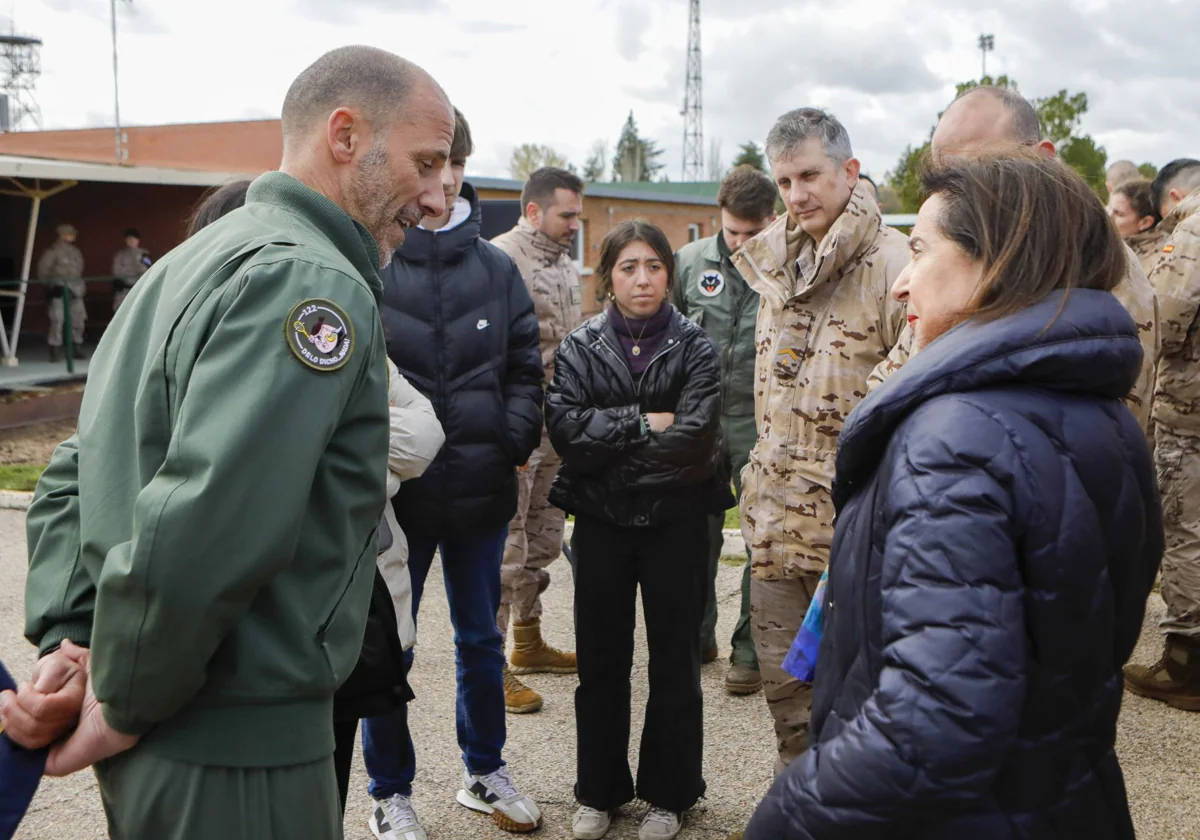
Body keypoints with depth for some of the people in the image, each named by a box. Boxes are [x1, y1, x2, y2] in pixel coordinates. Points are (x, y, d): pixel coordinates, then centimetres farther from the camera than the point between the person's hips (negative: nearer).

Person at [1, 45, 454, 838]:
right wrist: (125, 705, -15)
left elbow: (77, 472, 12)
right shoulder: (312, 282, -20)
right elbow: (196, 540, -30)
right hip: (241, 755, -9)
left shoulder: (201, 260, 11)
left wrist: (67, 638, 3)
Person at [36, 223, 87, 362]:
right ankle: (55, 351, -4)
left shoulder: (76, 252, 15)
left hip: (75, 290, 7)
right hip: (59, 290, -7)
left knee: (79, 320, 9)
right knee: (57, 320, -9)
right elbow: (43, 267, -9)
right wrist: (49, 283, -7)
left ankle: (77, 348, 20)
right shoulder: (54, 251, -8)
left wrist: (81, 285, 17)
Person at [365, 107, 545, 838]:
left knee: (482, 639, 18)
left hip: (480, 488, 4)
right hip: (396, 489, -4)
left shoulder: (494, 267, 4)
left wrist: (514, 442, -5)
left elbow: (526, 366, 8)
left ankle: (485, 771, 38)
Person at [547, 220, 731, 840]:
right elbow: (565, 427, -14)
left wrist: (609, 448, -13)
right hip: (601, 522, 2)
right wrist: (645, 424, -18)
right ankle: (600, 790, 27)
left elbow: (694, 436, -17)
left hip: (675, 522, -1)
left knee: (674, 660, 10)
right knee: (600, 661, 11)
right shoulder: (579, 348, 2)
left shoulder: (694, 348, -3)